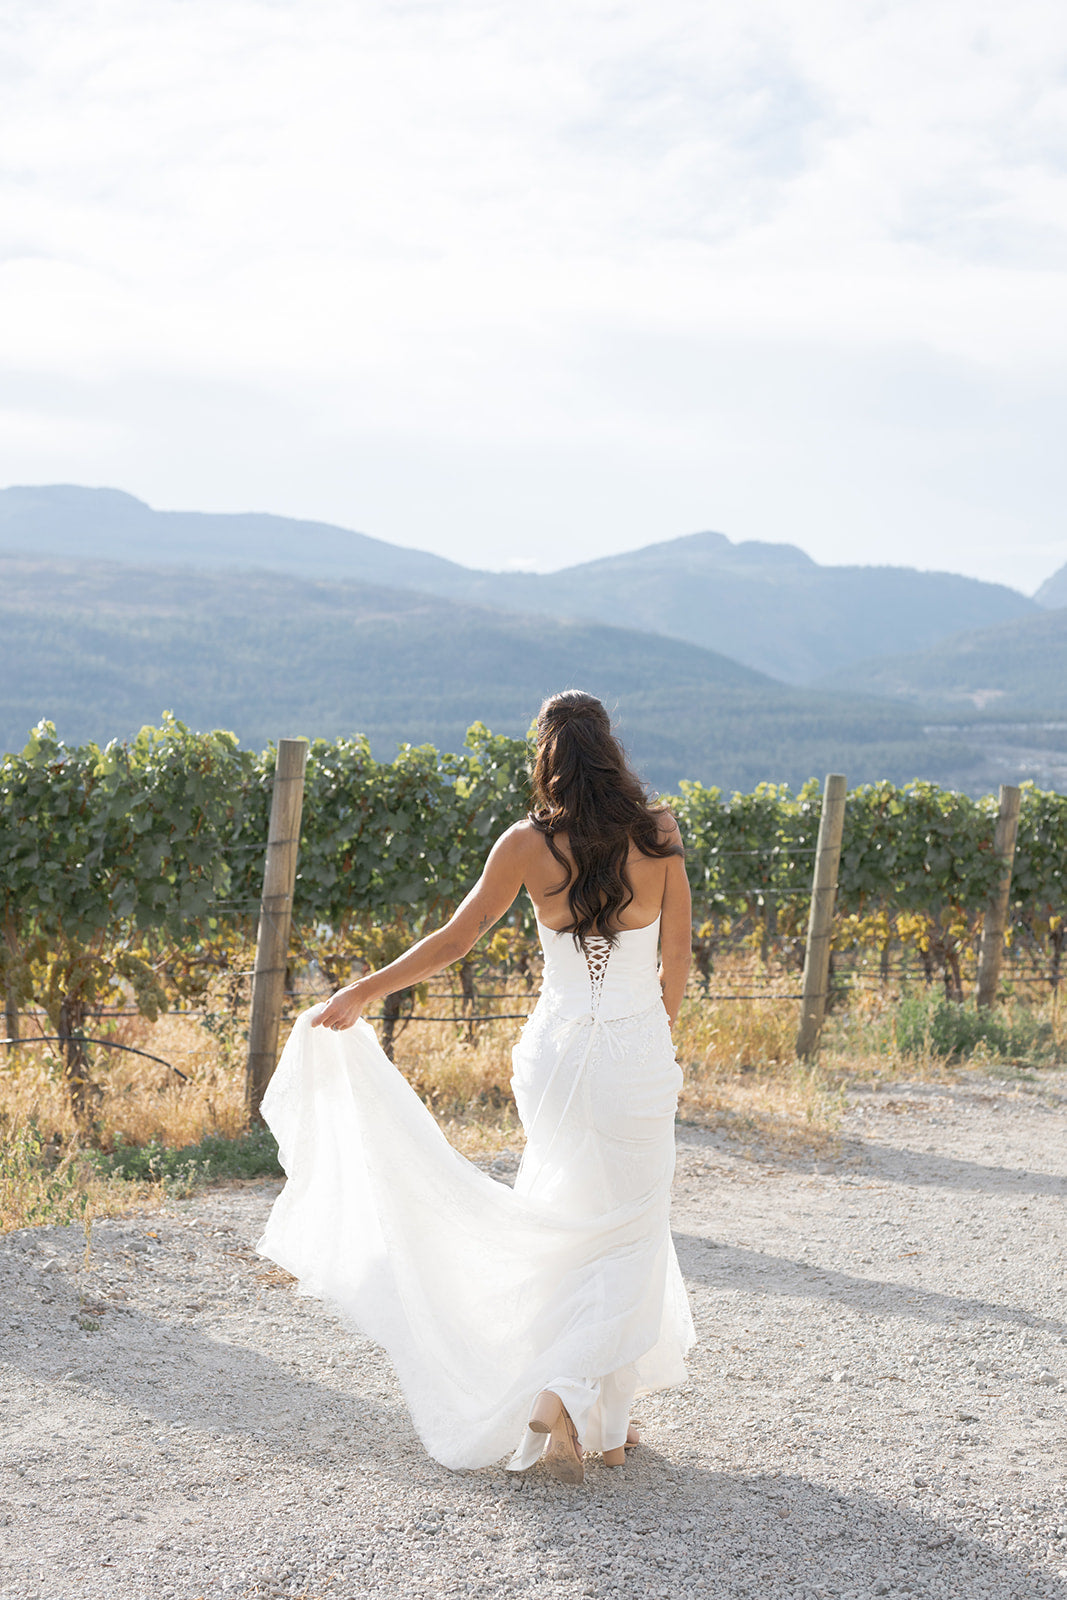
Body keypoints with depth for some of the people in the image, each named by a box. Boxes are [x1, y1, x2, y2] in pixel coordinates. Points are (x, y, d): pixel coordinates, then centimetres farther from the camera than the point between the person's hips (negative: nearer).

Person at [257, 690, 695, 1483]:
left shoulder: (528, 845, -5)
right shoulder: (659, 834, -5)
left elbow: (454, 939, 0)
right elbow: (678, 962, 1)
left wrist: (362, 992, 11)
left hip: (557, 1053, 2)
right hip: (637, 1056, -2)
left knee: (574, 1228, 19)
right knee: (627, 1238, 9)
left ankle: (603, 1415, 25)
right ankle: (571, 1395, -8)